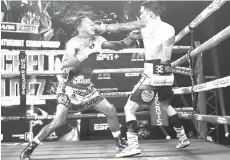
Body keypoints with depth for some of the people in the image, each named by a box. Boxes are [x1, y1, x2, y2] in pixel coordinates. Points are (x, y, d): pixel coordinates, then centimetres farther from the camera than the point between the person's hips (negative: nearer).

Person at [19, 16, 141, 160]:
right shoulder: (74, 42, -15)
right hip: (70, 85, -6)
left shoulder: (98, 40, 4)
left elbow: (117, 46, 18)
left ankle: (120, 143, 23)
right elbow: (64, 64, -30)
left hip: (86, 86, 7)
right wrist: (86, 53, -33)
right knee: (59, 121, -15)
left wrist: (130, 38, 0)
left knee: (111, 110, 4)